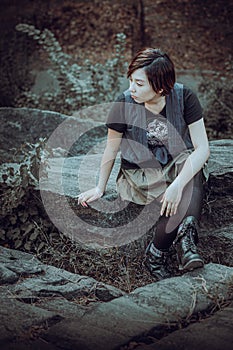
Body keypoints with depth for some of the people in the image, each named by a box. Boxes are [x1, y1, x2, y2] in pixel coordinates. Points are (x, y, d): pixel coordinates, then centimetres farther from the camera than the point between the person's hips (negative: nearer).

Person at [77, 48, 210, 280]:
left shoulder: (184, 98, -16)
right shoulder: (124, 105, -16)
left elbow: (202, 148, -21)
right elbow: (111, 150, -1)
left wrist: (178, 184, -34)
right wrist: (100, 188, 4)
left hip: (177, 165, 2)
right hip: (140, 173, -1)